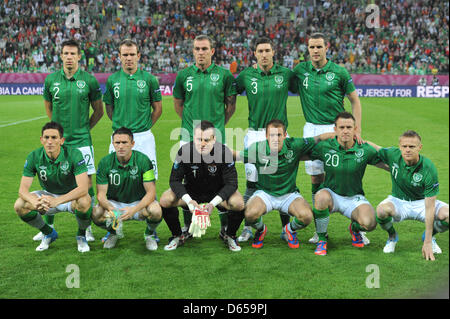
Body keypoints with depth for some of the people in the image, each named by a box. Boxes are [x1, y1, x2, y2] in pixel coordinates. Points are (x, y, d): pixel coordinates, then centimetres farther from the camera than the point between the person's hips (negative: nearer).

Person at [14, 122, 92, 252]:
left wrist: (57, 201, -50)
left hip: (72, 196, -3)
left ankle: (81, 235, -4)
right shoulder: (34, 157, -16)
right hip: (48, 195, 3)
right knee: (19, 205, -21)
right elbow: (23, 189, -19)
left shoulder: (74, 154, -26)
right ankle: (49, 233, 7)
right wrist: (34, 201, -44)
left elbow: (83, 188, -35)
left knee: (84, 201, -37)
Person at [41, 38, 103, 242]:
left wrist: (85, 127, 4)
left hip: (81, 141, -2)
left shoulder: (89, 80, -2)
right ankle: (48, 226, 21)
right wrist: (57, 126, 14)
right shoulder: (51, 79, 3)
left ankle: (87, 227, 12)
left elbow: (98, 110, 8)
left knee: (86, 183, -1)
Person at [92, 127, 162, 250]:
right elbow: (101, 194, -11)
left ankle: (149, 234, 3)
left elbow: (151, 192, -19)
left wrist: (134, 209, -36)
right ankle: (114, 232, 8)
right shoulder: (105, 162, -12)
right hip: (114, 203, 2)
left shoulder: (143, 160, -17)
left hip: (139, 203, -2)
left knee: (155, 210, -34)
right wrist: (110, 209, -33)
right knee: (96, 214, -29)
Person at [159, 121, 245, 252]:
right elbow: (175, 180, -16)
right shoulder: (184, 151, -20)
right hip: (191, 191, 1)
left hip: (218, 192, -1)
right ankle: (177, 236, 4)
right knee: (165, 200, -23)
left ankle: (229, 236, 1)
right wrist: (188, 200, -34)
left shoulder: (224, 152, -24)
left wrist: (213, 203, -36)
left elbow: (231, 183, -21)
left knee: (238, 203, -30)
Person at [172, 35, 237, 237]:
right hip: (189, 136, 2)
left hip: (216, 136, -2)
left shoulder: (224, 75, 0)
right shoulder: (184, 75, 5)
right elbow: (178, 104, 18)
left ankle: (225, 226, 13)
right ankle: (187, 225, 19)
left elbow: (231, 105, 10)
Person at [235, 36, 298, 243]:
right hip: (255, 134, 0)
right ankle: (248, 227, 12)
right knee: (252, 183, 1)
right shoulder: (246, 75, 2)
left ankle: (286, 227, 14)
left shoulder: (285, 74, 1)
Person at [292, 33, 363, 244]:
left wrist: (357, 129, -4)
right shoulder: (300, 70, 5)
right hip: (312, 129, 3)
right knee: (316, 178, 4)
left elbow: (354, 100, 5)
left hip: (336, 128, -2)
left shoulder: (339, 72, -2)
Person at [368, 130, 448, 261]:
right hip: (398, 201, 1)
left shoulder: (429, 169, -26)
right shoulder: (393, 155, -18)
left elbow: (429, 207, -25)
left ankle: (430, 236, 7)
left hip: (421, 202, -1)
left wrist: (427, 242, -26)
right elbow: (375, 148, 5)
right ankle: (392, 236, 1)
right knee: (381, 210, -35)